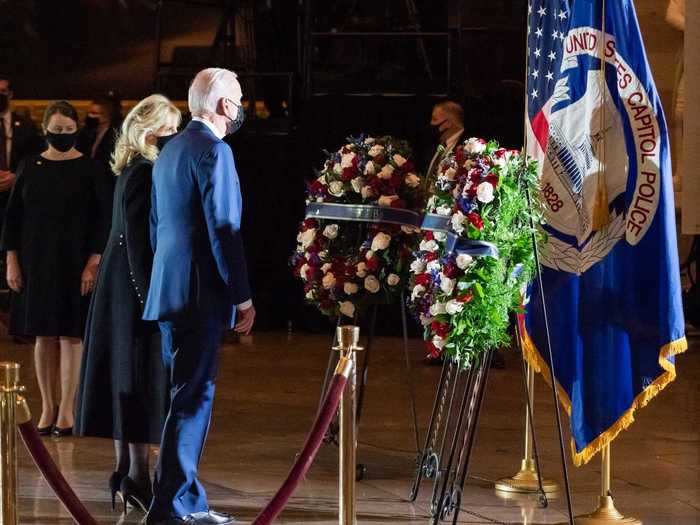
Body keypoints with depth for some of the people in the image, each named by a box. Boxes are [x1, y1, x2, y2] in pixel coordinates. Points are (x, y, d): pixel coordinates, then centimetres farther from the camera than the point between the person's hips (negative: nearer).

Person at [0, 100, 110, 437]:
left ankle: (66, 410, 2)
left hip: (73, 263, -2)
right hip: (35, 262, 3)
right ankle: (48, 407, 12)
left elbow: (100, 220, -4)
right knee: (43, 336, 5)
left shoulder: (88, 169, -3)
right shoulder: (29, 167, 5)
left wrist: (93, 264, -12)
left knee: (70, 334, -2)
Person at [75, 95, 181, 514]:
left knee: (127, 371, 12)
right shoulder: (143, 173, -16)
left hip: (125, 286, 10)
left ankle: (126, 470, 17)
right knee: (142, 374, -5)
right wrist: (151, 295, -20)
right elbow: (138, 239, -19)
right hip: (138, 283, -10)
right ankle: (136, 474, -2)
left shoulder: (135, 170, 12)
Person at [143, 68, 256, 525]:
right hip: (201, 294, -9)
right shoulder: (213, 150, -13)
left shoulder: (171, 150, 15)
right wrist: (243, 298, -13)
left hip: (169, 291, 9)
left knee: (185, 395, 14)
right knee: (193, 397, -6)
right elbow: (223, 230, -17)